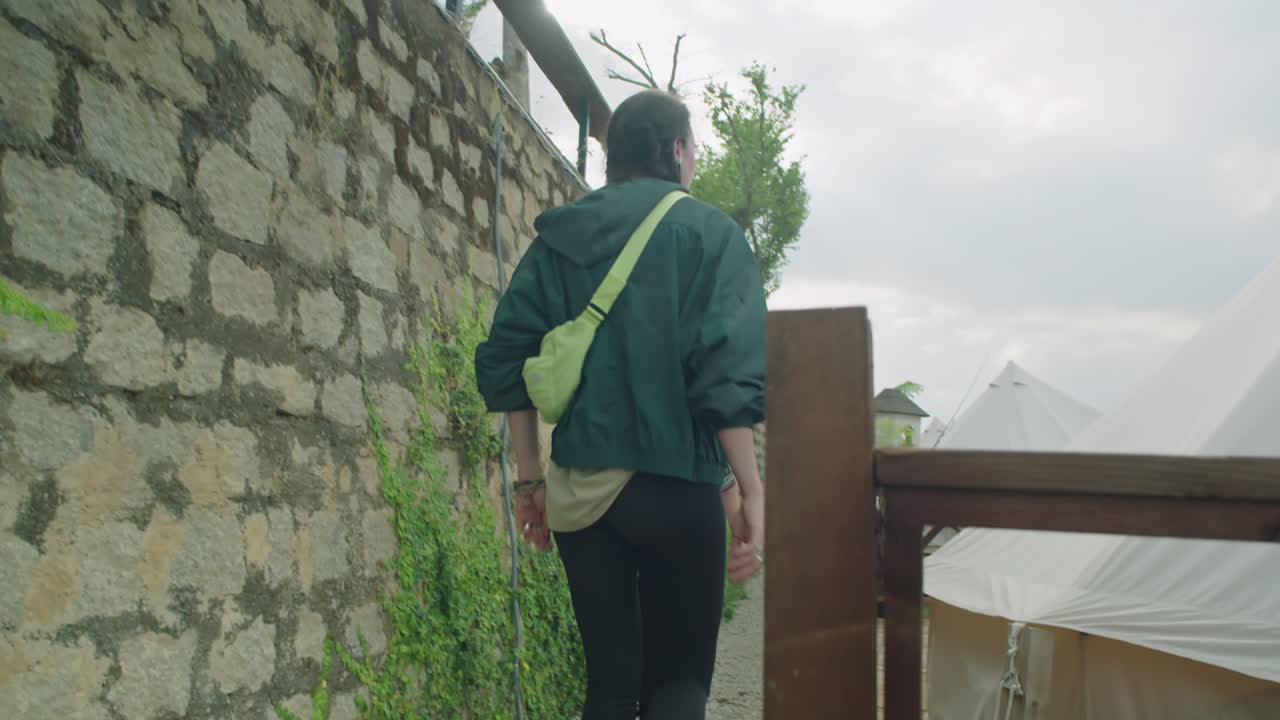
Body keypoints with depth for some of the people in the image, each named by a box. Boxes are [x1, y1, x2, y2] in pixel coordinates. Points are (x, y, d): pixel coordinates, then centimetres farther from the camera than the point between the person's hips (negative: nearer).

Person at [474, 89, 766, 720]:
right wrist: (751, 492, -9)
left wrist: (529, 479, 12)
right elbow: (729, 371, -13)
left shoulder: (558, 236, 11)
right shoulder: (708, 232, -2)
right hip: (676, 484, -4)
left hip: (578, 489, 4)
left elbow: (505, 360, 6)